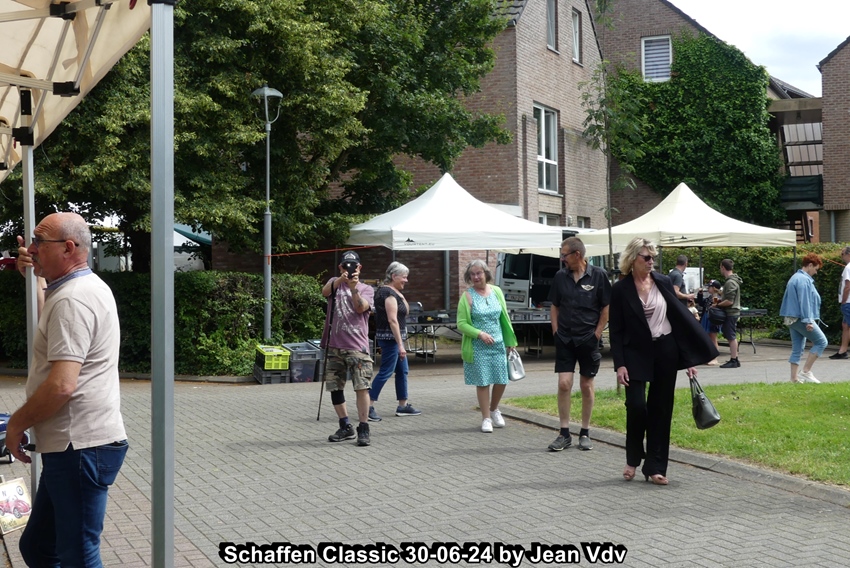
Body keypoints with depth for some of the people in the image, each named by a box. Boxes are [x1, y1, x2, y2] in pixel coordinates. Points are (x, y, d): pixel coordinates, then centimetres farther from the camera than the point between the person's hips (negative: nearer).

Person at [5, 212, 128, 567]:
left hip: (79, 448, -11)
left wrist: (17, 424, -11)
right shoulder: (89, 286, 15)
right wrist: (36, 278, 25)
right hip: (75, 445, 11)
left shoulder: (72, 300, -18)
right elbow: (52, 326, 38)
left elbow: (62, 385, -26)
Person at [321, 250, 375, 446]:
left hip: (357, 347, -3)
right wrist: (340, 280, -30)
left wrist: (354, 288, -25)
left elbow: (361, 308, -11)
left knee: (362, 387, -11)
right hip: (334, 345, 3)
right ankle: (346, 427, 22)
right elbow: (325, 292, -11)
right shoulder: (335, 282, 12)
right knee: (335, 387, 9)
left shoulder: (366, 289, 8)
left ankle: (363, 429, -5)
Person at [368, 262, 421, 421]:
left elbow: (405, 311, 20)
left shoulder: (390, 291, 14)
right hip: (390, 338, -11)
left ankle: (403, 406, 23)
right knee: (385, 372, -9)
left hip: (395, 338, 11)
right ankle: (368, 407, -8)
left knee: (402, 371, 15)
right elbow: (392, 320, -23)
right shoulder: (389, 293, -17)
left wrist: (401, 296, 8)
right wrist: (400, 345, -24)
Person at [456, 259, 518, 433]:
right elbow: (461, 324, -7)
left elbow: (504, 318, 12)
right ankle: (486, 418, 14)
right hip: (478, 347, -3)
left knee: (501, 381, 5)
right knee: (482, 382, 1)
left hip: (498, 344, 4)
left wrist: (510, 342, 12)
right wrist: (480, 334, -18)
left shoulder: (496, 291, 6)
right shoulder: (467, 296, -6)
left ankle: (494, 409, 31)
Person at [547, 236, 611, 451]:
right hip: (565, 339, 2)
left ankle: (585, 433, 17)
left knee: (586, 386, 7)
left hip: (588, 339, -2)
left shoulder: (598, 276, -5)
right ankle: (564, 434, 3)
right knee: (564, 384, -5)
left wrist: (597, 333, -6)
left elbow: (607, 308, -2)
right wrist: (555, 331, 3)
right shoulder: (561, 276, 3)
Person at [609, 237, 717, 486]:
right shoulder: (620, 289, -4)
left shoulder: (663, 283, 3)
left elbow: (679, 316, 7)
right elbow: (616, 330, -3)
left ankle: (655, 467, 12)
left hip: (666, 352, 3)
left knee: (660, 410, 4)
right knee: (636, 405, -12)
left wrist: (689, 358, 4)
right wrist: (620, 365, -11)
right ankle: (633, 459, 13)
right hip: (636, 354, -3)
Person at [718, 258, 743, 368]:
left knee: (731, 337, -5)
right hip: (733, 312, 10)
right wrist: (720, 299, 10)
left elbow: (729, 301, -22)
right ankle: (735, 359, 20)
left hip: (730, 313, -10)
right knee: (731, 337, 14)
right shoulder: (733, 280, 13)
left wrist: (717, 304, -11)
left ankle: (733, 361, -1)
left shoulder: (730, 282, -19)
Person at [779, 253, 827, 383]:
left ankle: (794, 378, 8)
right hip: (800, 318, -10)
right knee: (821, 342, -3)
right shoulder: (804, 280, -14)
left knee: (797, 349, 10)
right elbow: (804, 301, -20)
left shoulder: (795, 277, 18)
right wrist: (808, 320, -21)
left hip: (791, 319, 10)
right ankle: (806, 371, -6)